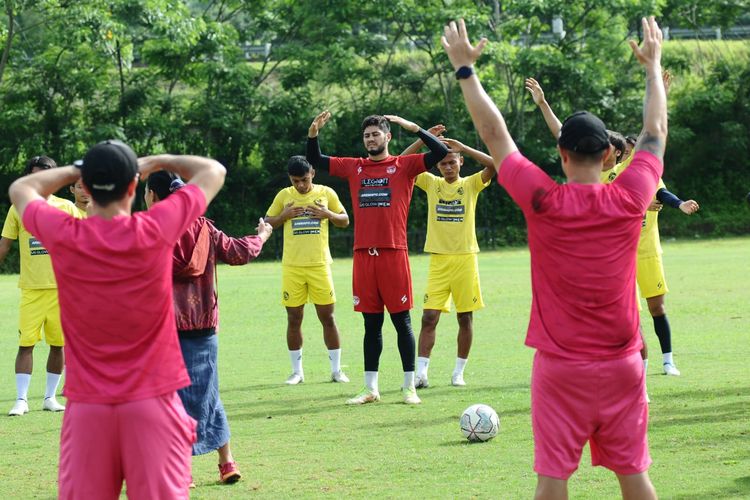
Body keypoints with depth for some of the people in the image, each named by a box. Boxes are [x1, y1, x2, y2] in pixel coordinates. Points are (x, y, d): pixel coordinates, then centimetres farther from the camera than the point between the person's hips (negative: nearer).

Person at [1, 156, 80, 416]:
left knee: (58, 344, 4)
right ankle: (21, 399, -1)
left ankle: (50, 397, 15)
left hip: (61, 287, 1)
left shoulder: (66, 208, 4)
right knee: (26, 343, -5)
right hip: (31, 288, -1)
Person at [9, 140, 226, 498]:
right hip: (152, 400, -1)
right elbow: (213, 171, 7)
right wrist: (159, 161, 19)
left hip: (87, 404, 2)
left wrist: (76, 170, 22)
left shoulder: (62, 236, -6)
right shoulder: (155, 231, -10)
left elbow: (20, 189, 17)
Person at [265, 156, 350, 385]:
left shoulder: (326, 193, 3)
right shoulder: (284, 196, 4)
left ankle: (336, 369, 10)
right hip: (292, 266, 1)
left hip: (319, 264, -1)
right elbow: (266, 223, 10)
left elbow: (345, 220, 11)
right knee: (293, 319, 3)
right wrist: (284, 215, -9)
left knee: (327, 317, 1)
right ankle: (297, 371, 12)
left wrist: (327, 214, -9)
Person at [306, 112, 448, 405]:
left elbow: (441, 152, -7)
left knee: (401, 320, 1)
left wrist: (413, 128, -10)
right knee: (371, 323, 8)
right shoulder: (354, 168, 13)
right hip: (363, 255, 3)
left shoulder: (404, 166, 2)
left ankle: (409, 387, 7)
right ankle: (371, 389, 12)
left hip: (394, 254, -3)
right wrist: (313, 133, 4)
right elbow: (315, 160, 20)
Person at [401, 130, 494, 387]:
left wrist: (463, 147, -13)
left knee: (465, 317, 4)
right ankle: (421, 373, -8)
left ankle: (459, 372, 13)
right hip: (438, 259, 1)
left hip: (465, 258, -1)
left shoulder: (471, 183, 4)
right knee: (429, 316, -7)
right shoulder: (431, 183, 8)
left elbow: (493, 165, -13)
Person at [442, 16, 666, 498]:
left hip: (560, 367, -2)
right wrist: (654, 66, 26)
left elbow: (494, 133, 1)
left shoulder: (543, 200, -10)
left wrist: (465, 69, 12)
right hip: (621, 364, 2)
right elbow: (655, 133, 12)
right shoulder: (629, 200, -6)